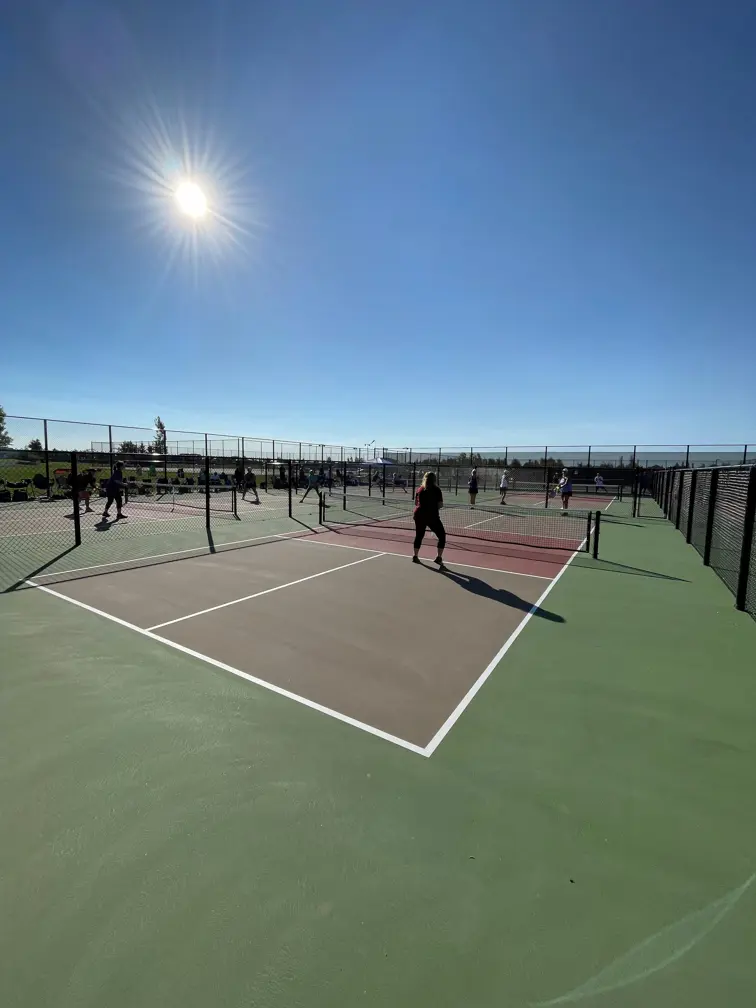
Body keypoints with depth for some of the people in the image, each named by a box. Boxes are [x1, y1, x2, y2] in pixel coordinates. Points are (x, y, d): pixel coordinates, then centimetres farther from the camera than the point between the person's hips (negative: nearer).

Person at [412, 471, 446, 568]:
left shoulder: (420, 489, 7)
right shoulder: (436, 489, -5)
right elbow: (440, 505, -7)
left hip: (419, 515, 5)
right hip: (432, 516, -5)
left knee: (419, 536, 20)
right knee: (442, 536, 7)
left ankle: (415, 556, 31)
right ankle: (439, 558, 0)